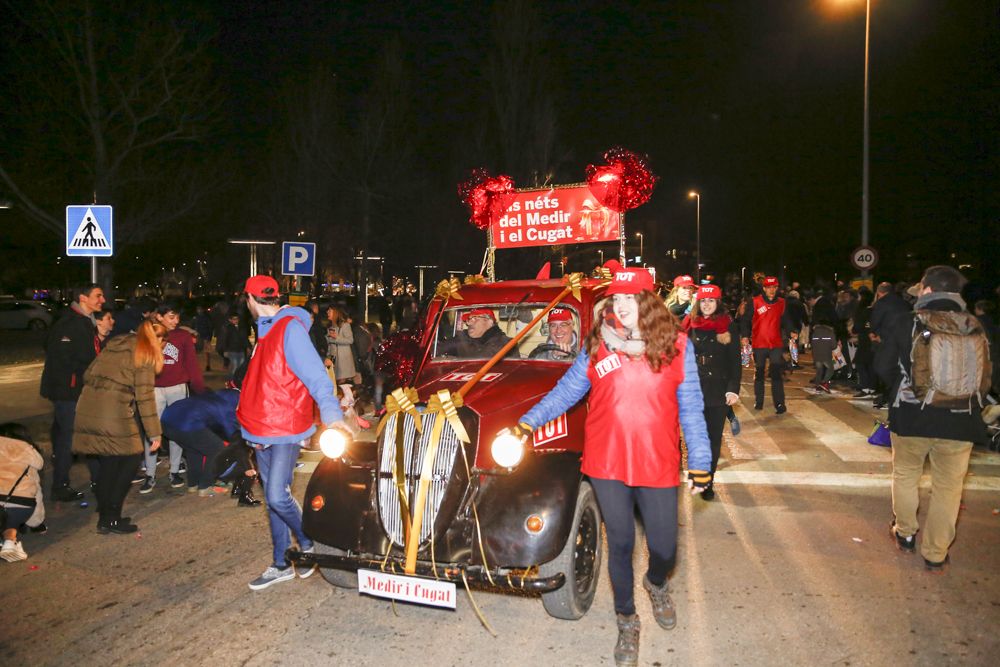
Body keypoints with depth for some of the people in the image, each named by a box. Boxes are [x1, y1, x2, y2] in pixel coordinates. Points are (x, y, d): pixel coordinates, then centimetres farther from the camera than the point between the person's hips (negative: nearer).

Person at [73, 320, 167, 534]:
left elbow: (88, 375, 19)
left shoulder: (116, 343, 20)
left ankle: (105, 517, 22)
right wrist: (154, 433, -4)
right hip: (115, 412, -7)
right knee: (131, 459, 6)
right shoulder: (145, 354, -2)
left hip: (88, 410, 7)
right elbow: (144, 395, -7)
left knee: (109, 462, 16)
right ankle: (111, 519, 7)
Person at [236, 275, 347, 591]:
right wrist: (252, 421, 25)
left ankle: (308, 544, 14)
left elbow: (316, 375, -22)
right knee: (273, 498, 13)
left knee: (277, 496, -12)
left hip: (286, 431, -9)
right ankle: (281, 565, 23)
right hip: (262, 431, 9)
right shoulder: (266, 331, 12)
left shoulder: (290, 328, -15)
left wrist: (332, 416, -31)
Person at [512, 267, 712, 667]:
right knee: (620, 544, 12)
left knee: (664, 548, 9)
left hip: (659, 466, 0)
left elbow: (691, 408, 0)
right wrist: (529, 421, -4)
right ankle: (627, 621, 35)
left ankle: (657, 583, 47)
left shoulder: (677, 345, -4)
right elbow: (567, 390, 3)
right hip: (607, 465, 0)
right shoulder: (597, 345, -2)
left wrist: (700, 462, 0)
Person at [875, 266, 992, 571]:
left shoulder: (903, 324, -11)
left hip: (911, 417, -1)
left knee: (905, 475, 22)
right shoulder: (976, 328, -4)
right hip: (961, 421, 1)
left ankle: (906, 534, 35)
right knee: (948, 487, 13)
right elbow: (985, 378, 4)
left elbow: (883, 368, -5)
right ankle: (935, 554, 21)